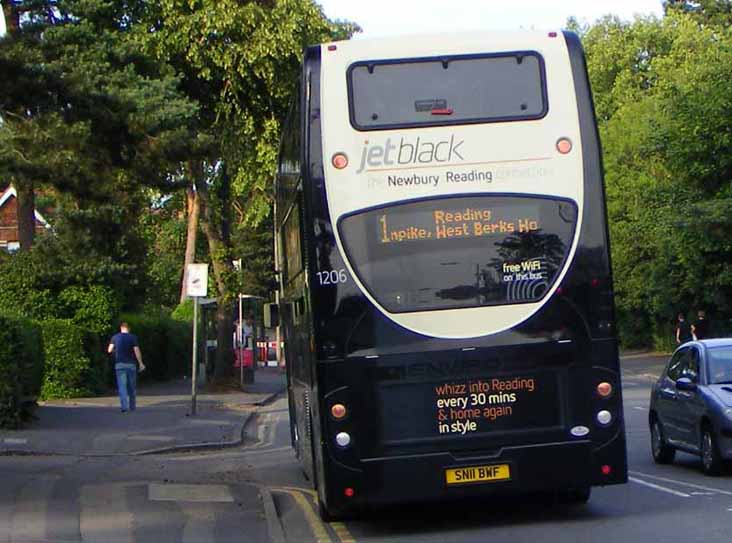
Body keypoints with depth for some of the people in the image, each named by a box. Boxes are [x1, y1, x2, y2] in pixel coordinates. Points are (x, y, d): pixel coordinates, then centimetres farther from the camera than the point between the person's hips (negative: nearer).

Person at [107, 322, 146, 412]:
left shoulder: (115, 337, 2)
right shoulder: (133, 337, -3)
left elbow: (109, 350, -1)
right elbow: (137, 350, -11)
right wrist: (141, 363, -8)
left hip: (119, 364, 0)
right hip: (131, 364, 0)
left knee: (122, 386, -4)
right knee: (132, 386, 13)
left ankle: (124, 406, -19)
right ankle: (132, 406, 19)